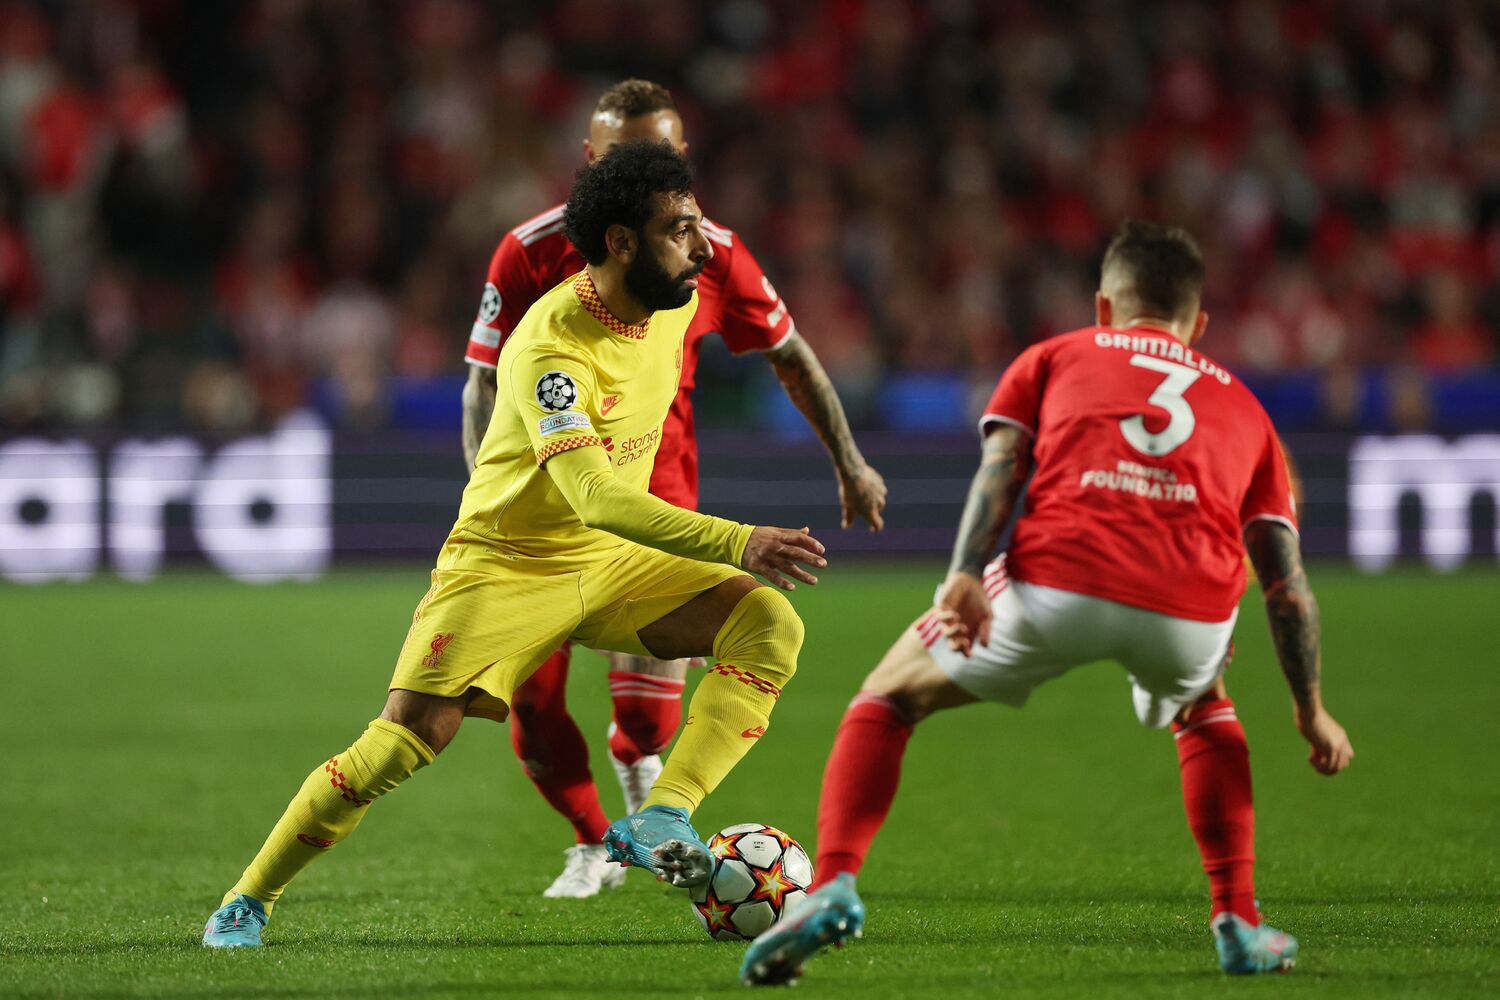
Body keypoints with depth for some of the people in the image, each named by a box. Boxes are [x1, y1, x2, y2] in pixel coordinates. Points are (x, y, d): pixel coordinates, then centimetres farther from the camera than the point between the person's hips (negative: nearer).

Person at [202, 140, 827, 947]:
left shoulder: (675, 303, -4)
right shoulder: (550, 345, -29)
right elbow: (596, 497, -41)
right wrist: (736, 543, -50)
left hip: (613, 561, 7)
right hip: (504, 563, -6)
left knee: (770, 623, -16)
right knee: (408, 737, -18)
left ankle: (660, 819, -25)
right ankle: (246, 902, 0)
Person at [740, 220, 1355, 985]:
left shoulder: (1053, 359, 28)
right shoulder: (1242, 406, 33)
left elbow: (1000, 463, 8)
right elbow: (1286, 582, 29)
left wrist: (966, 573, -6)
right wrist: (1310, 710, 37)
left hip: (1058, 580, -2)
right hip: (1192, 605, 2)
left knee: (887, 699, 20)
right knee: (1203, 713, 38)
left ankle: (833, 887, -2)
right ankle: (1238, 922, 26)